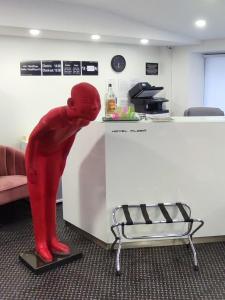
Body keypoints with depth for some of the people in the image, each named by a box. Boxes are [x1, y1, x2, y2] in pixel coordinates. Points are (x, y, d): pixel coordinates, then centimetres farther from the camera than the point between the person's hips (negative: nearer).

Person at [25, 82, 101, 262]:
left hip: (55, 155, 6)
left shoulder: (83, 120, -18)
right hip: (38, 154, -5)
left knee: (51, 196, 9)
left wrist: (63, 159, 8)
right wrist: (31, 164, -17)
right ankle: (41, 243, 7)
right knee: (38, 197, -1)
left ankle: (52, 239, 17)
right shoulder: (54, 116, -37)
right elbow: (33, 137, -24)